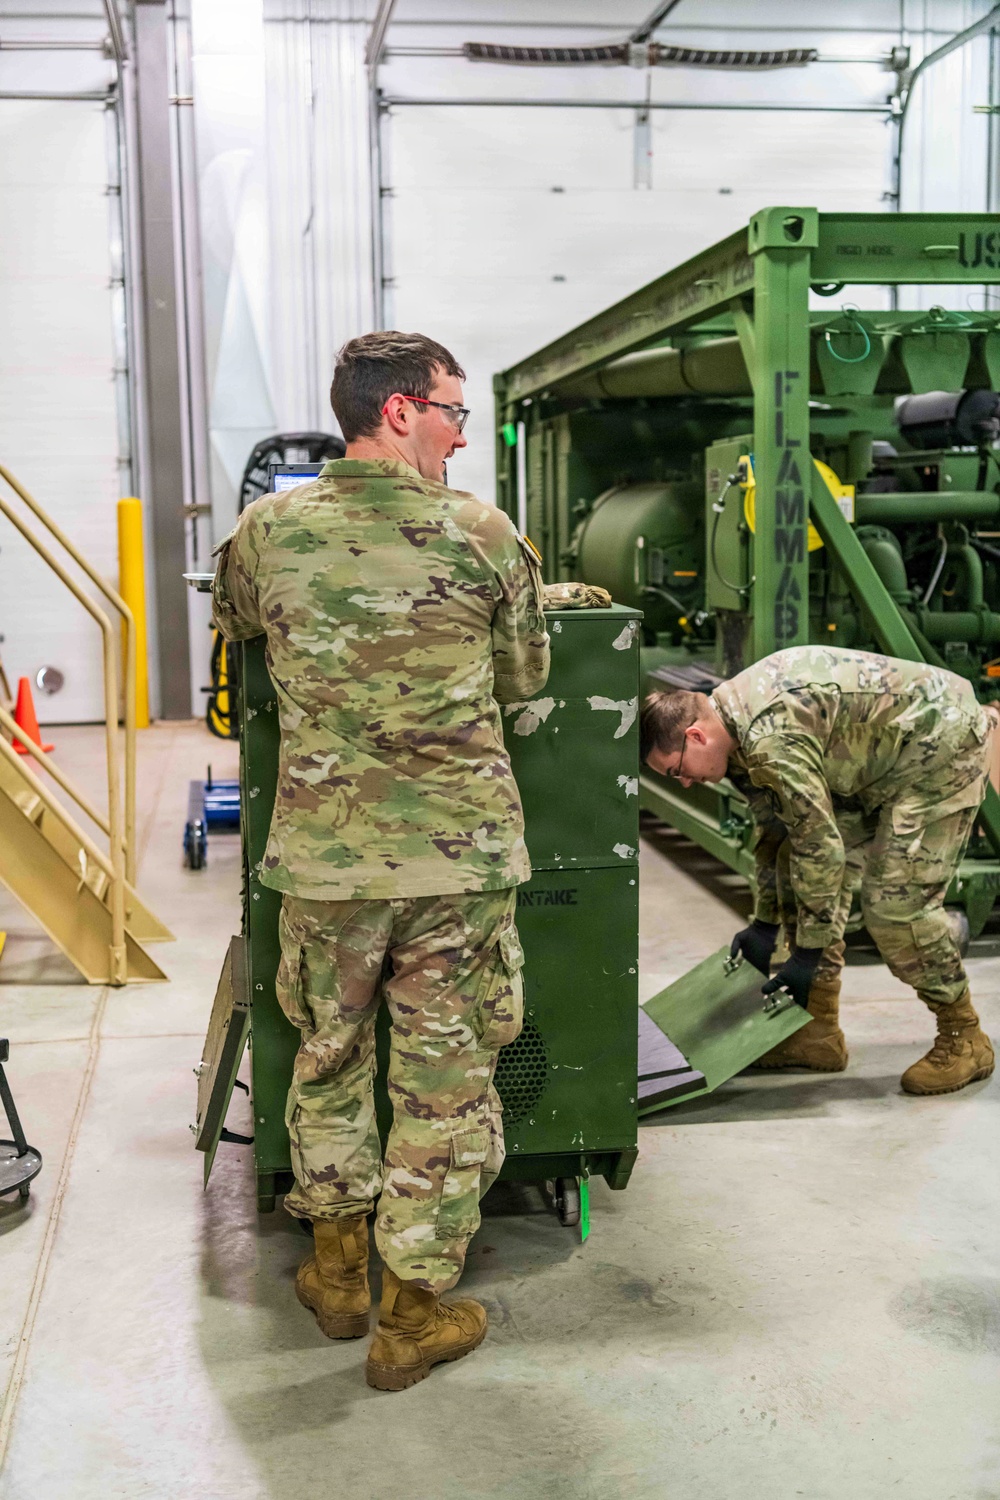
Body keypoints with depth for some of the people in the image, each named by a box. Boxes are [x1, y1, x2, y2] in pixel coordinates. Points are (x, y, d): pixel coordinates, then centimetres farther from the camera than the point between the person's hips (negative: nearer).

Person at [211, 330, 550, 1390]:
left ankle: (337, 1270, 36)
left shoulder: (266, 530, 0)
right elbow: (524, 680, 6)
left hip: (323, 856, 2)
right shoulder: (483, 534, -5)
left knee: (328, 1058, 20)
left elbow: (232, 631, 20)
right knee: (445, 1082, 10)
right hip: (458, 856, -2)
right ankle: (414, 1313, 21)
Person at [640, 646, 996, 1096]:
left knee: (895, 900, -14)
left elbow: (820, 843, -29)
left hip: (941, 746, -10)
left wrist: (807, 954, -21)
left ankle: (963, 1040, 4)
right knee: (802, 870, 5)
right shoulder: (738, 725, 1)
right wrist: (765, 923, 14)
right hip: (879, 760, 10)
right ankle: (819, 1032, 11)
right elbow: (775, 826, 11)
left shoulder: (772, 741, -31)